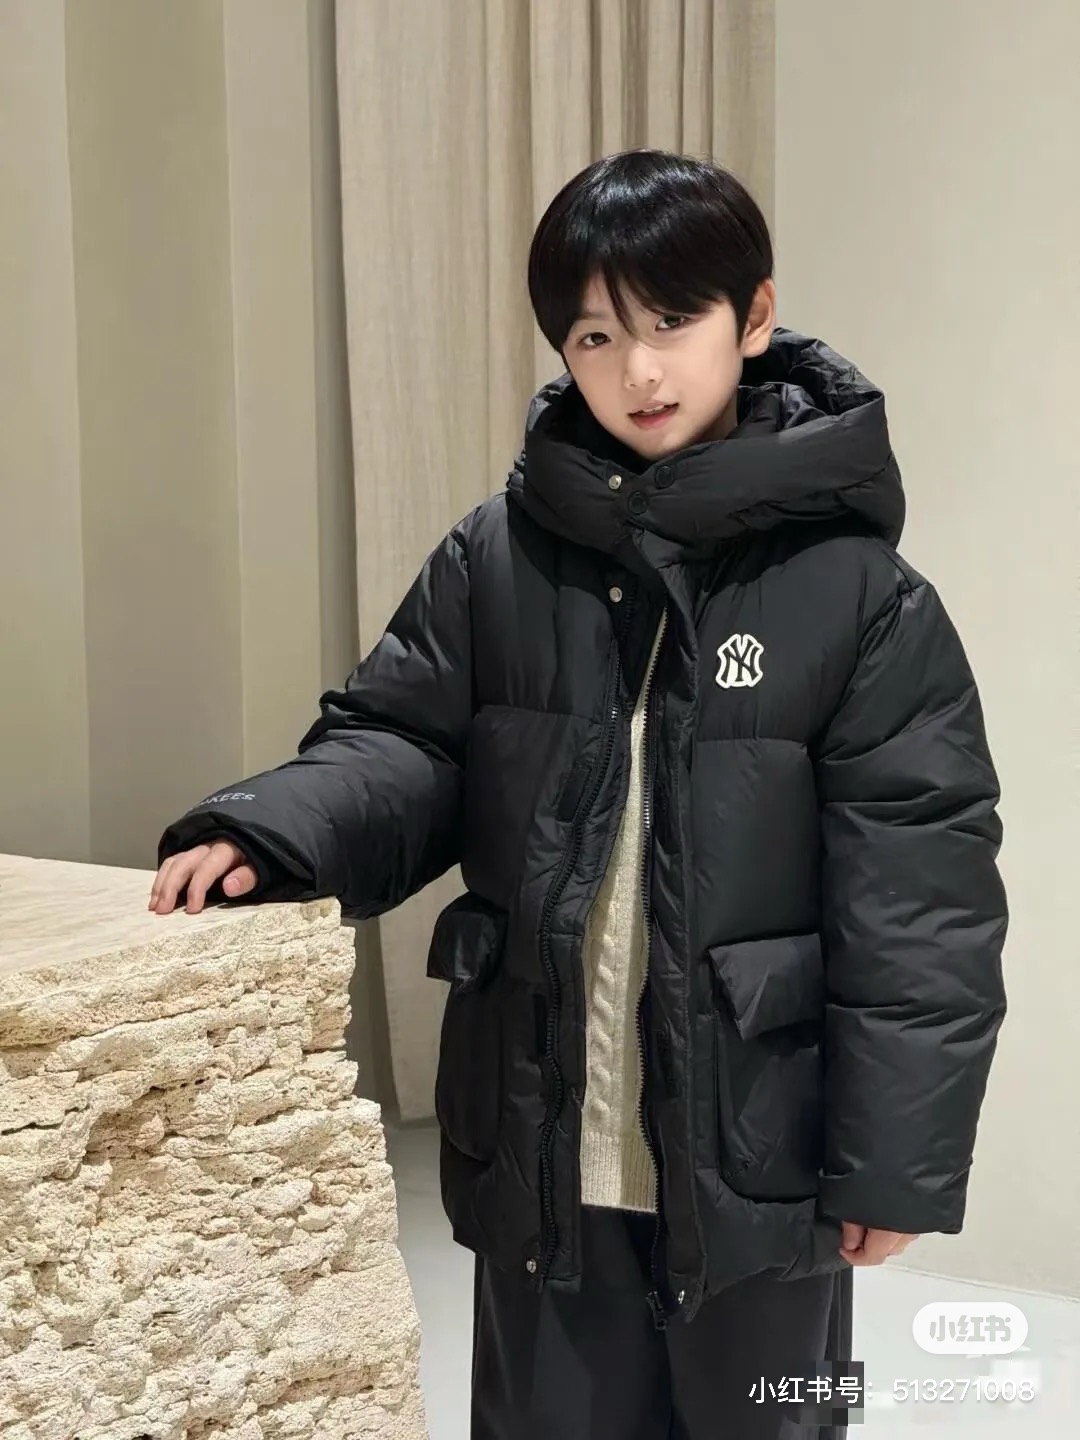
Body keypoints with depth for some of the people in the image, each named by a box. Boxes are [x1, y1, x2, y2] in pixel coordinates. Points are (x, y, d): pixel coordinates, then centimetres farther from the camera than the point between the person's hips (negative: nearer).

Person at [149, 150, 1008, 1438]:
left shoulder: (857, 592, -10)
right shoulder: (494, 561, -1)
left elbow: (920, 891, -10)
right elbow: (399, 746, 0)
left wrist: (894, 1158, -11)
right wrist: (262, 834, -21)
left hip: (757, 1155, -2)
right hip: (539, 1147, 3)